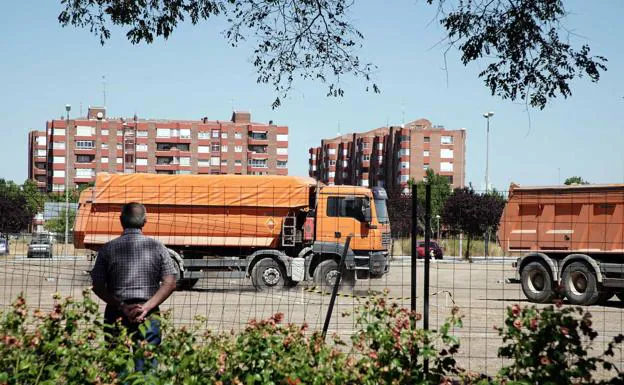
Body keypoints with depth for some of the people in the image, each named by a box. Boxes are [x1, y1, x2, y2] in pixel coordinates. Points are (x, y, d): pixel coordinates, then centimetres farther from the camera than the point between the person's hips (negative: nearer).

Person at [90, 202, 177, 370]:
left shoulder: (107, 249, 0)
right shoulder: (157, 247, 1)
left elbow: (97, 287, -4)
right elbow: (170, 283, -5)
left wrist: (122, 307, -8)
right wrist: (146, 307, -10)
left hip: (116, 315, 0)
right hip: (149, 318, 0)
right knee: (147, 367, 3)